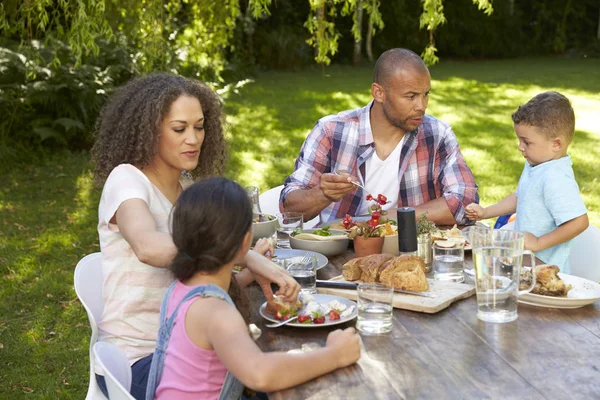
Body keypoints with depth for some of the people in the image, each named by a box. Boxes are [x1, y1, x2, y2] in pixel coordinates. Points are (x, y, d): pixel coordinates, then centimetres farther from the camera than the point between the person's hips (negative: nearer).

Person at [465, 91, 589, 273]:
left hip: (544, 268, -9)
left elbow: (579, 221, -27)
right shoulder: (534, 166, 9)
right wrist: (485, 212, 21)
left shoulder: (556, 179, -23)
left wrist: (539, 243, -20)